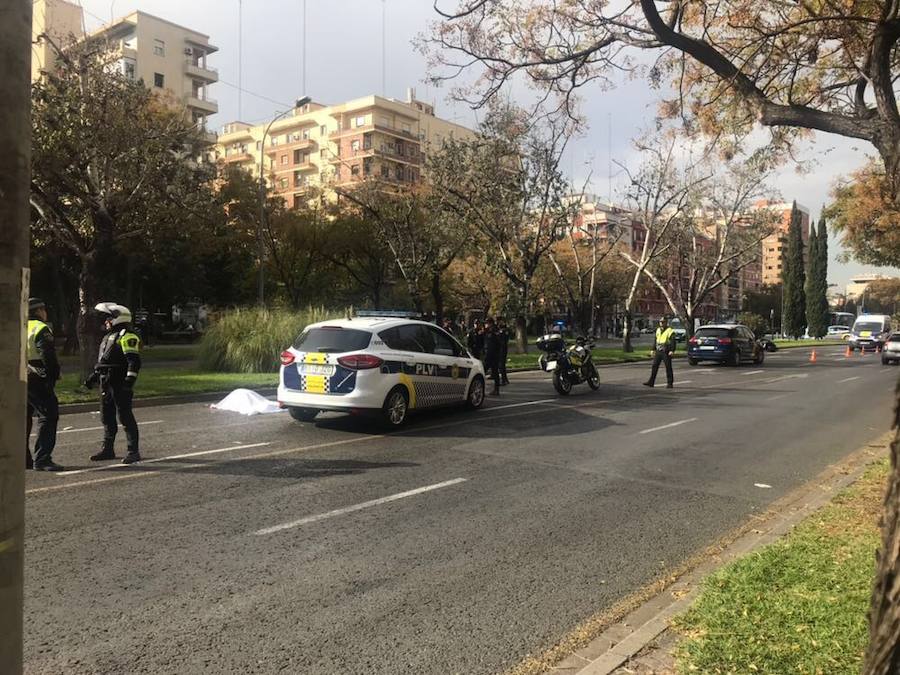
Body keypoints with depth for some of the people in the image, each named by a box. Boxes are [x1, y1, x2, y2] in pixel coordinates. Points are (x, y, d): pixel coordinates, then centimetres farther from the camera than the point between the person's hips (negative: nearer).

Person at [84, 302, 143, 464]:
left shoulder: (126, 337, -11)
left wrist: (129, 381, -26)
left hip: (120, 385, -10)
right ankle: (108, 449, 24)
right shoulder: (108, 337, 21)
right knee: (107, 417, 14)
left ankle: (133, 452, -1)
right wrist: (93, 377, 27)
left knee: (125, 417, -6)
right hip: (106, 384, 10)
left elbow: (134, 361, -20)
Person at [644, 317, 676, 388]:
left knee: (668, 368, 0)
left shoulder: (670, 331, -7)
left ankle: (669, 383, 7)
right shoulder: (658, 330, 14)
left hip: (666, 352, -6)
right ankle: (651, 382, 6)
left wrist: (672, 351, -23)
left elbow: (673, 342, -13)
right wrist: (654, 350, 16)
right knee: (654, 366, 3)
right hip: (658, 352, 6)